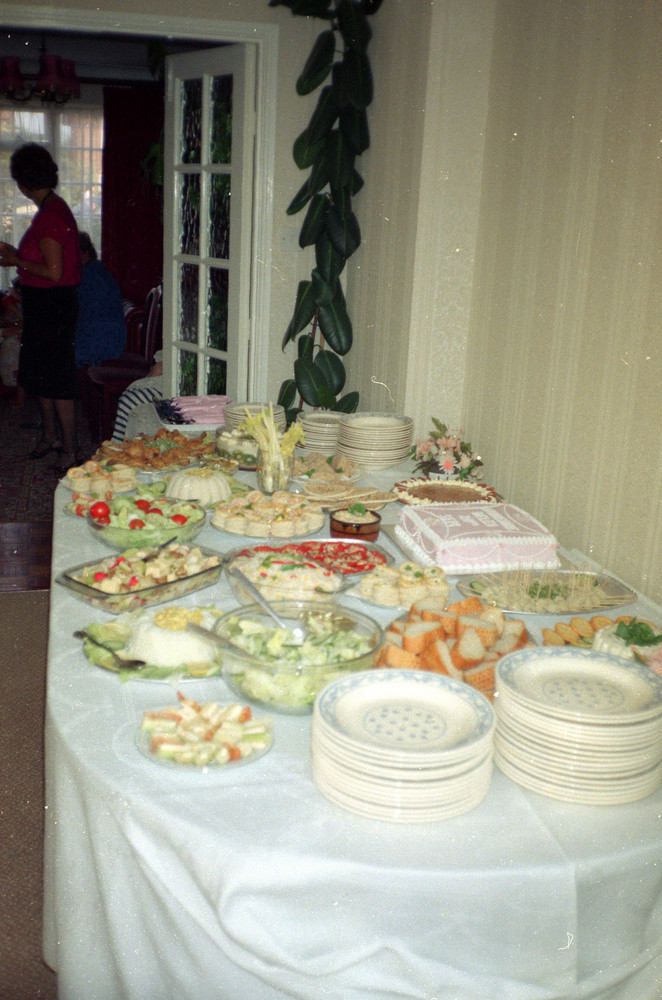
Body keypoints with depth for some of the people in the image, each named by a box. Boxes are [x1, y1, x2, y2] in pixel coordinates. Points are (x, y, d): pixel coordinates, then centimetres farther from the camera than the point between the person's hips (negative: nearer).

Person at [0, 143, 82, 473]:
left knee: (57, 378, -3)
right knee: (37, 374, 19)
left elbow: (53, 271, -23)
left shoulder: (50, 215, -20)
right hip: (43, 303, 10)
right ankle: (50, 436, 32)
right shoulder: (53, 207, 11)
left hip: (52, 305, -10)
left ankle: (69, 450, 5)